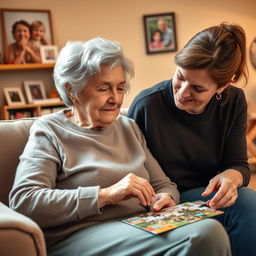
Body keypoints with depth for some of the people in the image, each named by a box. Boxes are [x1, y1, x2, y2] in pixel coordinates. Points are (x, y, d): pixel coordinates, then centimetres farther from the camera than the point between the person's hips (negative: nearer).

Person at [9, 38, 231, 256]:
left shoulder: (129, 128, 18)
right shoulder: (49, 132, 2)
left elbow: (164, 184, 18)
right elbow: (22, 201, -13)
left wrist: (165, 197, -7)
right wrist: (106, 195, -19)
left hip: (143, 231, 7)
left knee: (212, 229, -24)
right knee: (207, 233, -28)